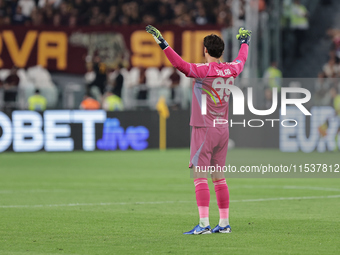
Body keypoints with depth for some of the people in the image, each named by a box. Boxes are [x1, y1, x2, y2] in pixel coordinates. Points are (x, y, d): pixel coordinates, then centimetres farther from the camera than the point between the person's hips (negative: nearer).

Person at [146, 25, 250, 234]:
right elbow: (242, 60, 28)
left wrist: (163, 44, -27)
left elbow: (181, 64, -27)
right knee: (219, 177, 13)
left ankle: (204, 224, -16)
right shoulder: (231, 70, 6)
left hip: (204, 130, -7)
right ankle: (224, 223, 14)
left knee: (200, 176, -8)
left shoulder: (203, 70, -13)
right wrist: (245, 42, 47)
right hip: (223, 130, 7)